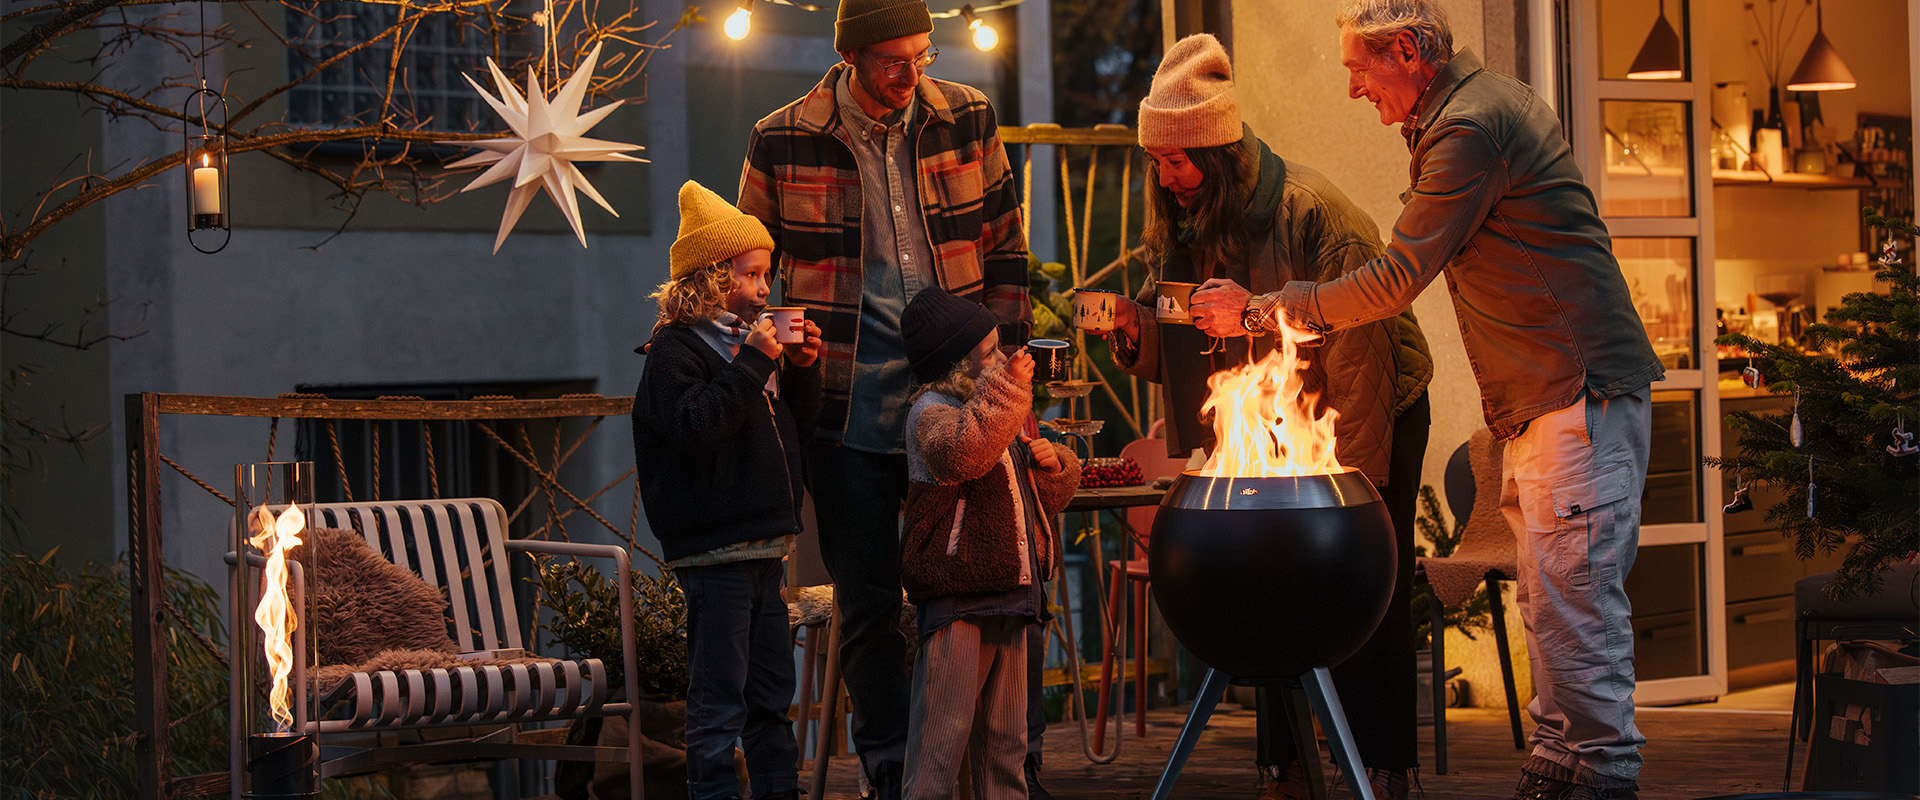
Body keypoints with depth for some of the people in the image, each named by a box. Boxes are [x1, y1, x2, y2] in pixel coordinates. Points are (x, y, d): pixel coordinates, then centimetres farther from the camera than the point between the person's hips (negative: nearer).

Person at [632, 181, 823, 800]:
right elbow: (694, 428, -23)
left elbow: (794, 424, 24)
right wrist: (753, 364, -23)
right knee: (719, 700, -6)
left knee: (773, 690, 15)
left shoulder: (746, 337, 17)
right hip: (714, 551, -9)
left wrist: (800, 371, 6)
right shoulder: (676, 349, -8)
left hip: (765, 548, 9)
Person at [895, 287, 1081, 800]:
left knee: (1004, 738, 14)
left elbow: (1045, 500, 28)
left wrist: (1053, 464, 6)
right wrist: (1009, 387, -31)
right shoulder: (932, 412, -8)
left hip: (1010, 597, 9)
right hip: (957, 603, -9)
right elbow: (964, 450, -33)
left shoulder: (997, 412, 20)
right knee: (944, 734, -9)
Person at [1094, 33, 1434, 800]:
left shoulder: (1310, 209, -24)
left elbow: (1356, 329, -27)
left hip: (1372, 419, -6)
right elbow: (1178, 350, 4)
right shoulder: (1180, 225, -1)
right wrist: (1136, 330, -14)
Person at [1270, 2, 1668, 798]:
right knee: (1548, 601, 12)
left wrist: (1282, 307, -5)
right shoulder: (1488, 102, 17)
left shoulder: (1469, 128, -16)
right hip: (1540, 403, 11)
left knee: (1571, 596, -10)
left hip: (1583, 395, -11)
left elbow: (1396, 279, -15)